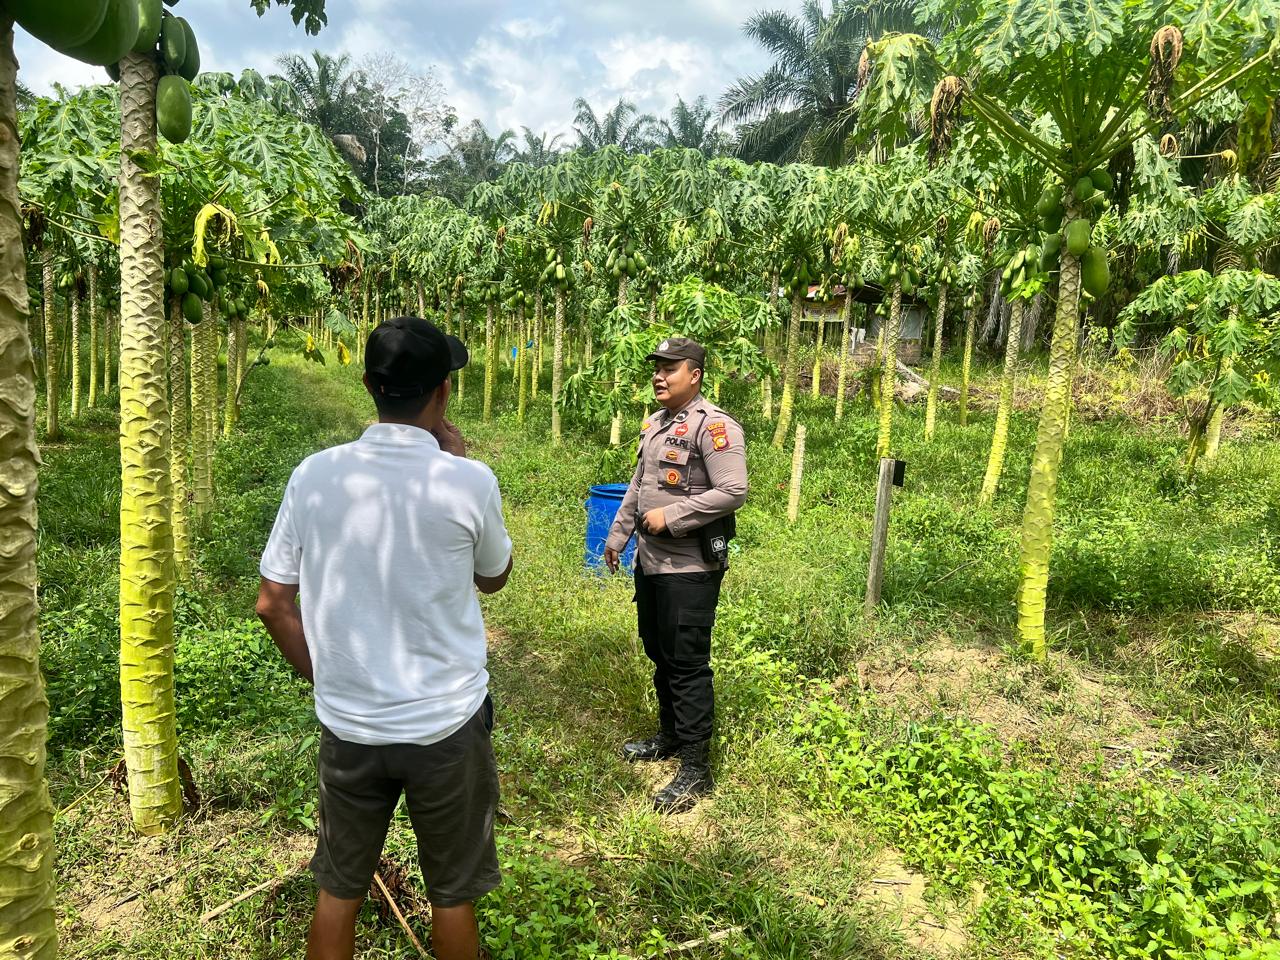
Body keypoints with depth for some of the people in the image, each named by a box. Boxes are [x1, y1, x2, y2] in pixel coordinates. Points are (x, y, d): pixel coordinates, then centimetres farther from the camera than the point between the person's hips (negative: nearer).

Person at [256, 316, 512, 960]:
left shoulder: (315, 476, -9)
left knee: (338, 890, 22)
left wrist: (322, 675, 13)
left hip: (346, 725, 3)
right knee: (452, 894, 18)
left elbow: (273, 604, -2)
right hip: (447, 725, -2)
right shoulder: (469, 482, -17)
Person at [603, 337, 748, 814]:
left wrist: (671, 516, -20)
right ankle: (670, 735, 37)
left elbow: (733, 492, -23)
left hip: (689, 568, -9)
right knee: (659, 654, 19)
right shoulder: (654, 424, 14)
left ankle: (695, 768, 7)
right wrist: (618, 534, 21)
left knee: (688, 664, -3)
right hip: (650, 561, 9)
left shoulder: (714, 427, -15)